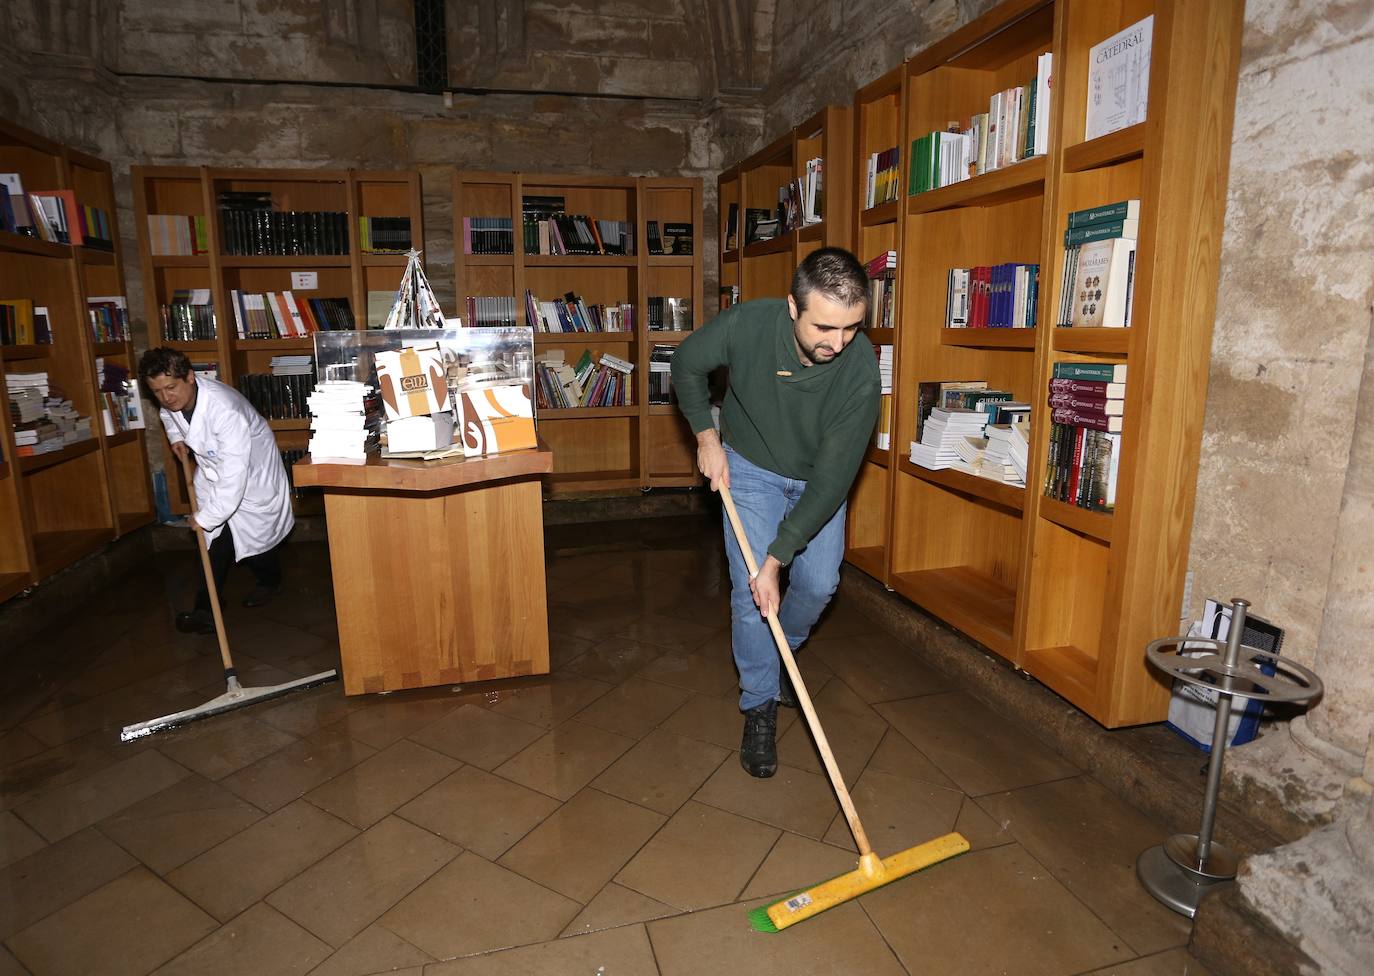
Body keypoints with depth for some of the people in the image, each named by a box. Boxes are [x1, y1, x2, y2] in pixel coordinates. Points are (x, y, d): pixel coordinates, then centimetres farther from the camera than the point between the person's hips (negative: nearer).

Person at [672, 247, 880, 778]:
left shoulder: (861, 369, -32)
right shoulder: (747, 324, -31)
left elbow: (833, 478, -30)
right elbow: (686, 363, -8)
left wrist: (777, 559, -31)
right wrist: (706, 436, -14)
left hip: (819, 477, 1)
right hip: (749, 466, -1)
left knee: (818, 584, 2)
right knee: (749, 590, -7)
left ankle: (780, 654, 35)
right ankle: (759, 707, 11)